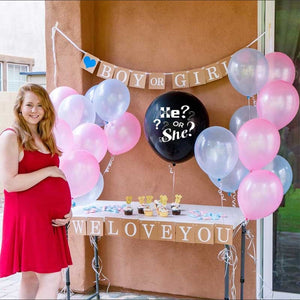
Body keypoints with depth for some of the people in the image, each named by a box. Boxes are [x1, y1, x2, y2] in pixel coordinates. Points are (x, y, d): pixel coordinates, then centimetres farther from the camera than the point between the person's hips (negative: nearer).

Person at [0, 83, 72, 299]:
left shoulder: (44, 137, 15)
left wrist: (67, 209, 5)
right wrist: (48, 171, -14)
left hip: (52, 216, 8)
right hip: (29, 215, -8)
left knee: (32, 275, 13)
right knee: (51, 279, -10)